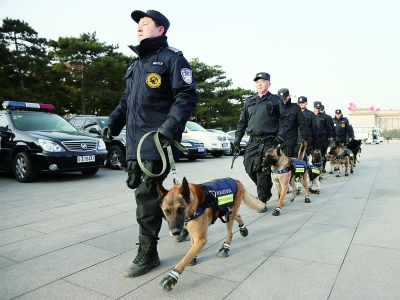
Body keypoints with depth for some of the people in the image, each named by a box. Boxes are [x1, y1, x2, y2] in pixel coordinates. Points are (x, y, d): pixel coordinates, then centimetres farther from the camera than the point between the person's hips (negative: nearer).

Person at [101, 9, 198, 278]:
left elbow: (187, 96, -12)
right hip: (135, 141, 8)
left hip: (158, 140, -8)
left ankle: (147, 253, 8)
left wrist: (170, 128, -24)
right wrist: (113, 123, 12)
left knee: (147, 194, -6)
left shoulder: (172, 58, -2)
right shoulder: (136, 64, 23)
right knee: (149, 190, 14)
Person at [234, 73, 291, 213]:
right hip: (253, 142, 4)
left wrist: (281, 134, -10)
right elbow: (242, 121, 16)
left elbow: (285, 119, 3)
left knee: (263, 171, -4)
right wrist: (237, 137, 10)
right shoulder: (249, 101, 15)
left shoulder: (275, 100, 4)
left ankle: (262, 200, 11)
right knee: (250, 168, 3)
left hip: (269, 142, -4)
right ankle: (266, 189, 30)